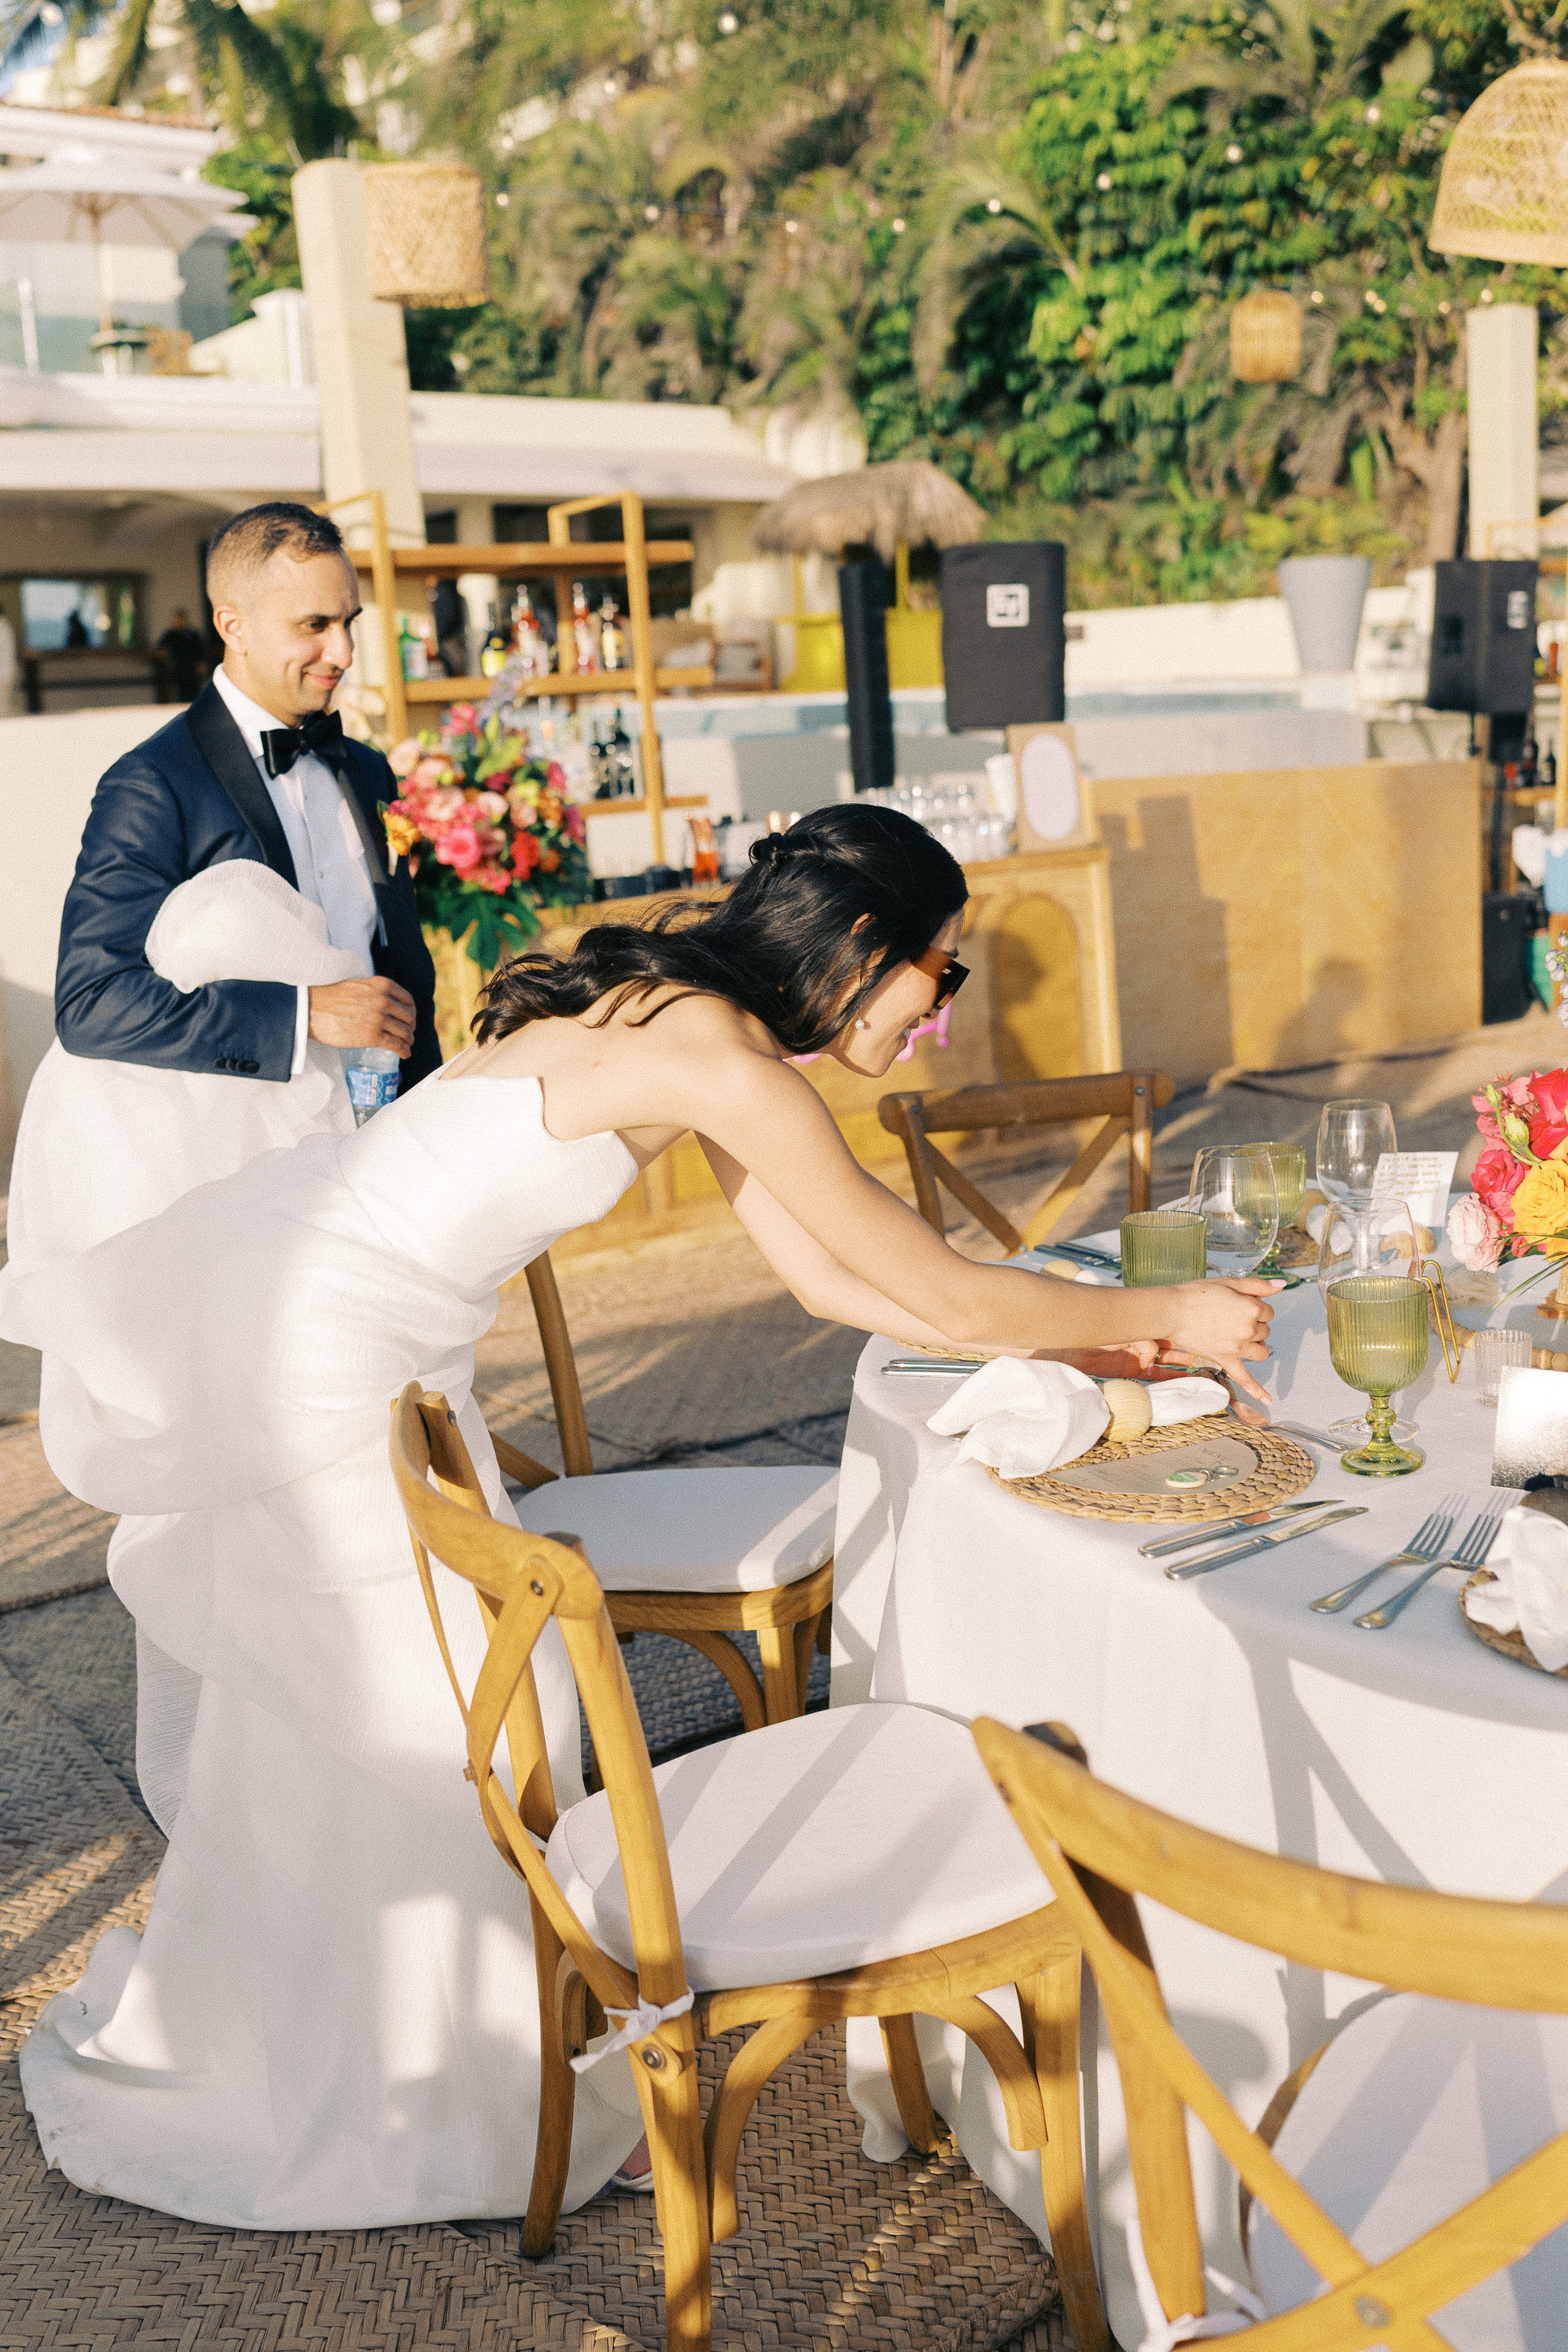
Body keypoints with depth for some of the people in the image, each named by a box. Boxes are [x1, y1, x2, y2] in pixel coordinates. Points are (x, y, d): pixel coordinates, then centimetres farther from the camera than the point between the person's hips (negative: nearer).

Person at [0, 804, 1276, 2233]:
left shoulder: (688, 1019, 6)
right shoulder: (721, 1060, -23)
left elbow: (831, 1279, 9)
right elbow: (942, 1296, -21)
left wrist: (1089, 1341, 7)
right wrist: (1169, 1315, -7)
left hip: (333, 1302, 9)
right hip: (321, 1342, -9)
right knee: (413, 1707, 4)